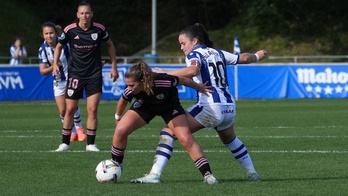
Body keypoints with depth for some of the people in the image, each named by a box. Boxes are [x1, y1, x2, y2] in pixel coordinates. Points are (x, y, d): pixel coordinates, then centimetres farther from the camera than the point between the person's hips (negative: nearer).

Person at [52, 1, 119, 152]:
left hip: (94, 74, 0)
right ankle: (65, 143, 15)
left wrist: (113, 66, 8)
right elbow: (59, 46, 7)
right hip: (75, 74, 0)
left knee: (92, 109, -7)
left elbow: (110, 45, 10)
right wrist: (55, 63, -7)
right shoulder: (70, 30, -9)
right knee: (70, 109, 3)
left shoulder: (99, 29, -7)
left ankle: (91, 144, 2)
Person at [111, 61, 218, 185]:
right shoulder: (129, 91, -32)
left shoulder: (163, 81, -42)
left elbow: (184, 81, -22)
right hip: (144, 107, 2)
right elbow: (123, 100, -6)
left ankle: (207, 174, -8)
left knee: (186, 140, -16)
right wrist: (118, 117, 11)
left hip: (169, 106, -2)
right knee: (120, 131, -16)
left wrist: (200, 88, -4)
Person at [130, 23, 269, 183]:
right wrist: (257, 56, 51)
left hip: (209, 107, -7)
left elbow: (193, 70, -24)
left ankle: (155, 174, -20)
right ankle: (252, 172, 42)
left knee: (169, 131, -7)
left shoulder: (194, 54, -2)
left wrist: (165, 74, -23)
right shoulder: (218, 53, 18)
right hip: (229, 107, 7)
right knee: (230, 139, 37)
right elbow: (243, 58, 31)